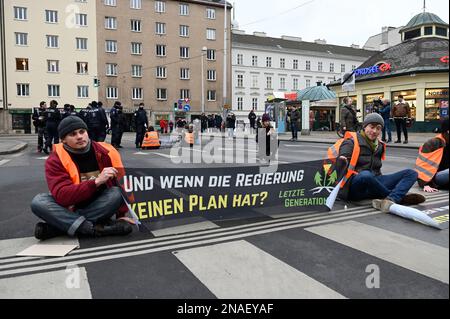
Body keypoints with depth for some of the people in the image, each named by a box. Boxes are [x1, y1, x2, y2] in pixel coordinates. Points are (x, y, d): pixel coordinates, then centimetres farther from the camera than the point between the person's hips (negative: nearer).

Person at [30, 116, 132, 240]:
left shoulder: (106, 152, -11)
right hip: (70, 208, 0)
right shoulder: (55, 160, -14)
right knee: (38, 202, -25)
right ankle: (93, 229, -35)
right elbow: (62, 196, -27)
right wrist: (96, 181, -37)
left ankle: (54, 228, -25)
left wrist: (121, 216, -11)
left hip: (99, 209, 1)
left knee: (117, 192, -29)